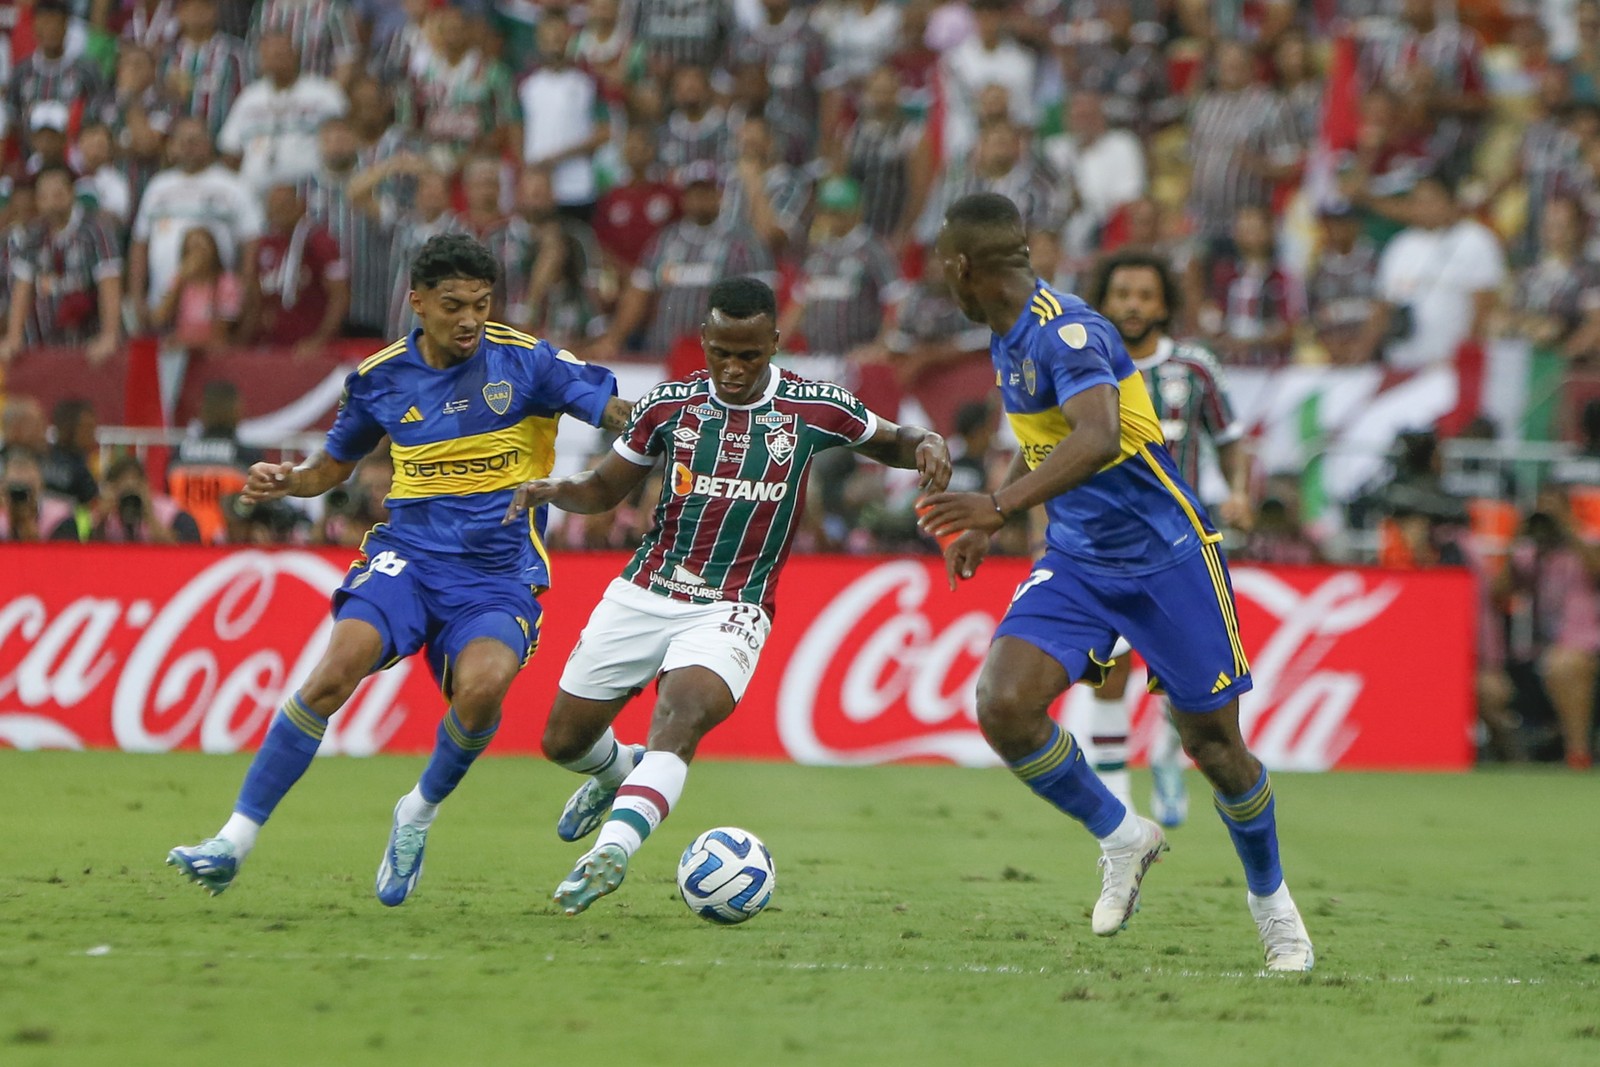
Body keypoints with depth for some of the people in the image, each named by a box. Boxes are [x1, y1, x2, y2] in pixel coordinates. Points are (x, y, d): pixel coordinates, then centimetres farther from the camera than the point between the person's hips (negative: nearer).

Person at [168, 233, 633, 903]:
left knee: (481, 687, -31)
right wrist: (284, 482, 0)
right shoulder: (383, 377, 6)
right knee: (338, 668, -26)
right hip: (409, 554, 2)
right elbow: (335, 464, 21)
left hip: (499, 572, -1)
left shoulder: (523, 362, -3)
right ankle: (234, 841, -21)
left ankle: (420, 812, 1)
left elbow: (619, 413, -5)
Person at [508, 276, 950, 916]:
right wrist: (555, 490, -12)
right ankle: (617, 771, 46)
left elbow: (889, 441, 13)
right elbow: (604, 489, 10)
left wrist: (925, 446, -11)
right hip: (643, 594, 3)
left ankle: (613, 848, -46)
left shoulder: (815, 409, -4)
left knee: (679, 721, -32)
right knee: (564, 741, 11)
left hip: (732, 611, -3)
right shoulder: (669, 405, -1)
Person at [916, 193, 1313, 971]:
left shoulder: (1066, 332, -22)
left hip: (1165, 556, -7)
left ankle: (1270, 897, 26)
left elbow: (1097, 438, -40)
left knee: (1213, 743, 1)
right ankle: (1121, 839, 8)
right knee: (1002, 706, -14)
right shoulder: (1011, 337, 6)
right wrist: (985, 524, 17)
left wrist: (999, 506, -48)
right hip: (1075, 561, 7)